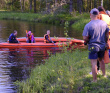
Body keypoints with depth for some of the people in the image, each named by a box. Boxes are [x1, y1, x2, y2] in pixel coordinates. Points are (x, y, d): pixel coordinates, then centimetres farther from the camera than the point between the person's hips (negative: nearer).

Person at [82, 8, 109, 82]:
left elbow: (85, 38, -18)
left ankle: (95, 80, 5)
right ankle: (104, 75, 36)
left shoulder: (88, 25, -17)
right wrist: (105, 42, 24)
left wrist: (87, 42, 4)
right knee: (101, 60, 26)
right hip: (102, 46, 5)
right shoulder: (104, 23, -2)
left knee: (94, 64, 1)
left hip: (93, 46, -5)